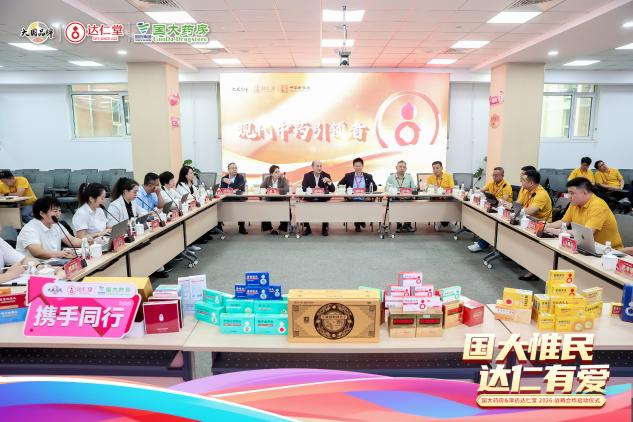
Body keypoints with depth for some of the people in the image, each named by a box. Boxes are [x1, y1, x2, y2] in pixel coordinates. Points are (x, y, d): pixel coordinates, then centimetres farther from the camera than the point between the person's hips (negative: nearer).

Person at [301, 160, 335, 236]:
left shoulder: (326, 175, 0)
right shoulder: (307, 175, 1)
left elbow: (333, 190, -4)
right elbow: (303, 188, -9)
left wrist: (329, 182, -23)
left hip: (323, 199, 0)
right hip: (310, 199, 1)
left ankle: (325, 228, -5)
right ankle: (307, 228, -3)